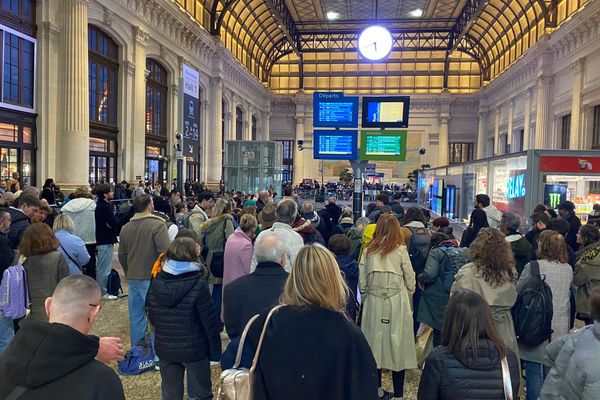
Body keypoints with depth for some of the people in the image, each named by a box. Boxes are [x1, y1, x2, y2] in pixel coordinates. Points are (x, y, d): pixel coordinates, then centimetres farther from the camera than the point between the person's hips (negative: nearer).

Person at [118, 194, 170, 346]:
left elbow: (122, 255, 16)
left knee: (136, 318, 15)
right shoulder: (157, 225, -14)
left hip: (133, 279, 6)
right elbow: (165, 252, -20)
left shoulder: (126, 228, 7)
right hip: (152, 278, -6)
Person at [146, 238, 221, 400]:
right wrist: (215, 351, -5)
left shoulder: (156, 282, -4)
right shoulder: (198, 284, -18)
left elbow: (151, 317, 7)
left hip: (164, 349, 5)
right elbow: (209, 322, -15)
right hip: (194, 349, -4)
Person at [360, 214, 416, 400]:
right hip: (396, 303, -2)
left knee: (375, 343, 13)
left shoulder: (368, 250, 1)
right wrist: (408, 296, 17)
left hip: (373, 303, 3)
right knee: (397, 344, 5)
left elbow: (362, 282, 2)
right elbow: (410, 279, -1)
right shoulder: (400, 249, -5)